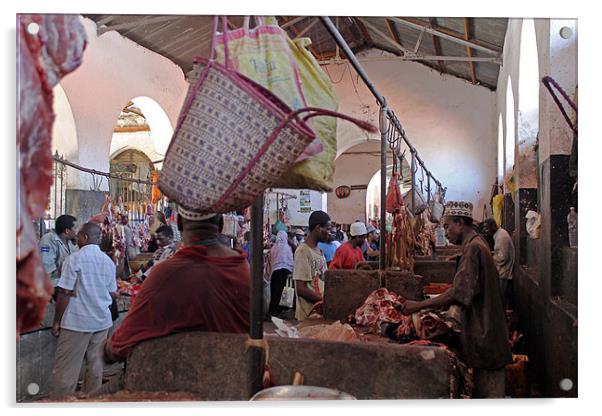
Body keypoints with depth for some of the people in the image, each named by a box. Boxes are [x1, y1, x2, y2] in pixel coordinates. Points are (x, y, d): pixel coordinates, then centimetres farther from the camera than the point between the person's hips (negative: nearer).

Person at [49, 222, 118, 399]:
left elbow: (64, 293, -11)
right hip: (102, 321, 5)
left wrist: (56, 321, -2)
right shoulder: (108, 261, 5)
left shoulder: (74, 259, -10)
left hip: (77, 322, -5)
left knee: (66, 368, 2)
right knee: (96, 365, 11)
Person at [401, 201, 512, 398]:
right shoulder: (476, 244, 14)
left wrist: (419, 306, -23)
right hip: (485, 330, 10)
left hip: (483, 334, -10)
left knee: (487, 391, -1)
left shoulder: (473, 248, -19)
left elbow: (458, 294, -27)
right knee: (484, 388, 16)